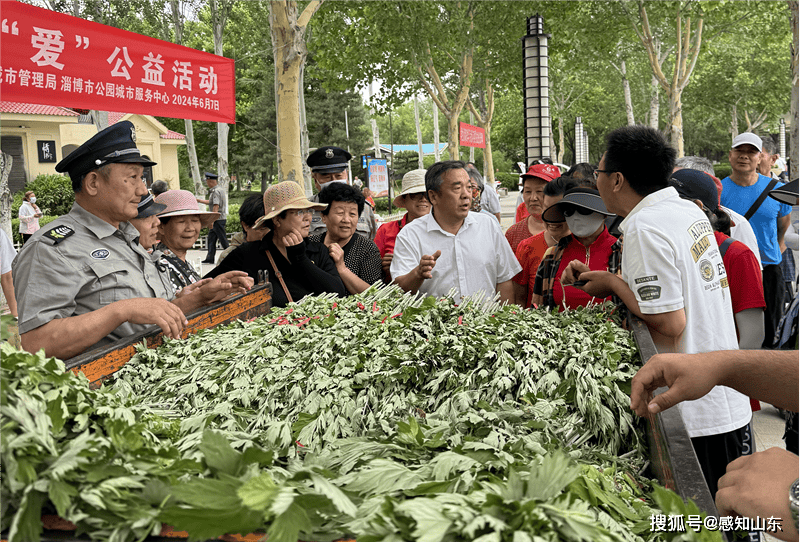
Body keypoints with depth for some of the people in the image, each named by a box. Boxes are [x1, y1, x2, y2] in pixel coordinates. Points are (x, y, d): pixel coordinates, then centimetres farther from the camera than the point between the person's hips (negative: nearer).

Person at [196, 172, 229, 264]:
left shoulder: (216, 191, -16)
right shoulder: (214, 191, 16)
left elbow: (216, 206, -23)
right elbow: (211, 202, 29)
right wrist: (199, 200, 35)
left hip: (218, 219, -10)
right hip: (217, 219, 10)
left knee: (223, 239, -6)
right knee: (211, 238, 11)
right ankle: (210, 258, 14)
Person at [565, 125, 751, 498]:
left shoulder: (645, 228, -19)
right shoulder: (687, 210, 9)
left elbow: (670, 323, -21)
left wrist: (613, 283, -10)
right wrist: (598, 278, 14)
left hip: (697, 414, -9)